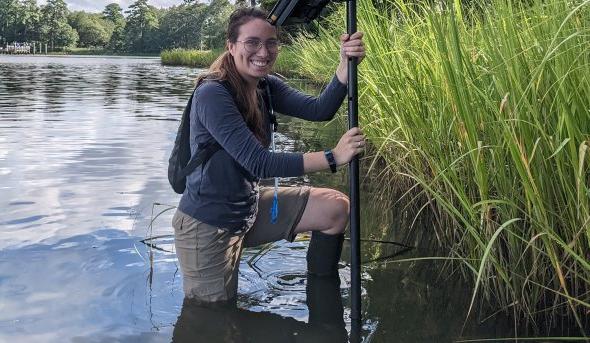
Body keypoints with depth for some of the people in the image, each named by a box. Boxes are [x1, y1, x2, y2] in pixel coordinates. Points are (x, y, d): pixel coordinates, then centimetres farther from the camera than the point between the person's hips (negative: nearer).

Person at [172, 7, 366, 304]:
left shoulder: (267, 87, 0)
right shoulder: (212, 94, -24)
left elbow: (319, 110, -14)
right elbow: (258, 163, -30)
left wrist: (346, 63, -28)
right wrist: (332, 157, -33)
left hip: (249, 208, 7)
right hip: (208, 225, -7)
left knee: (335, 208, -1)